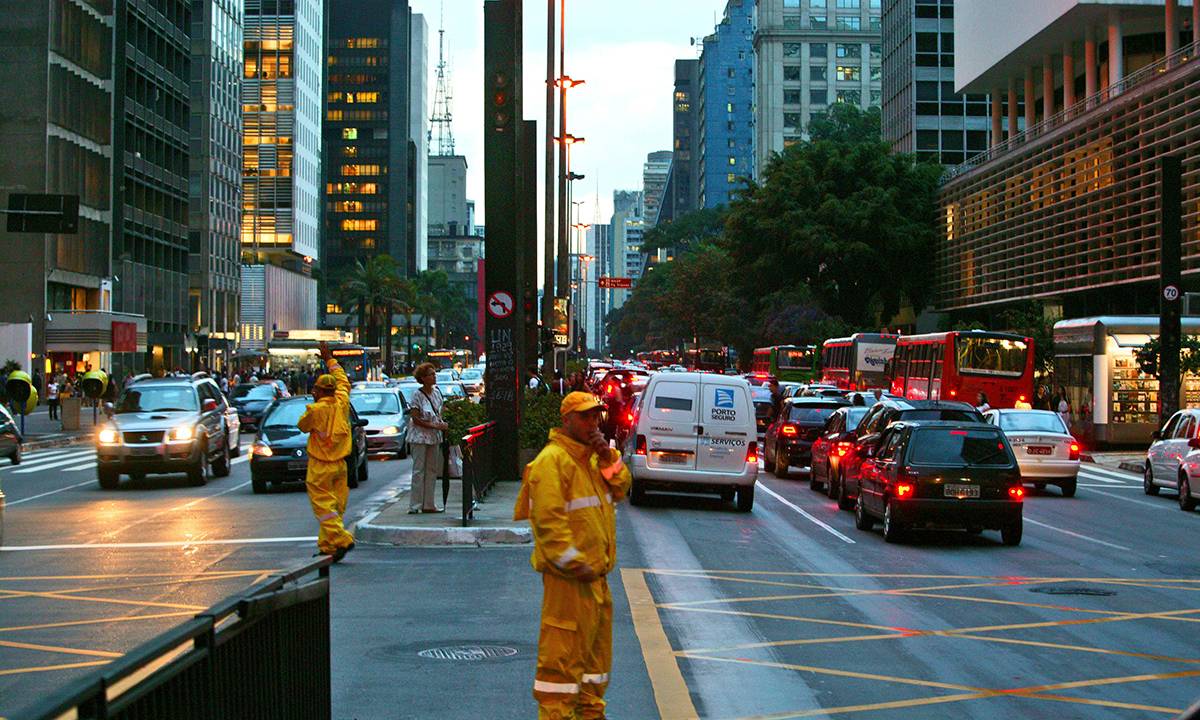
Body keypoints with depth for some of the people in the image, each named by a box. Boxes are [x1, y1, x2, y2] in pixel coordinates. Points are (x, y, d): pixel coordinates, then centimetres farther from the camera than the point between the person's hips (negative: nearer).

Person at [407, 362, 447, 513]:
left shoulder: (436, 392, 8)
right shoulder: (417, 395, -11)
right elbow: (416, 419, -14)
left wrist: (442, 423, -1)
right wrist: (435, 426, -19)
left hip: (434, 437, 7)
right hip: (420, 437, -7)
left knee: (432, 471, 9)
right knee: (419, 471, -4)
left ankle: (429, 504, 15)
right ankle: (415, 506, 0)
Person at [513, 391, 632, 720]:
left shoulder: (591, 456, 16)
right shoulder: (552, 459, -14)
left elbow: (619, 489, 14)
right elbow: (548, 519, -21)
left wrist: (609, 459, -2)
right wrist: (573, 561, -23)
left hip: (595, 572, 10)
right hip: (568, 575, -10)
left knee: (596, 643, 18)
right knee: (564, 647, -7)